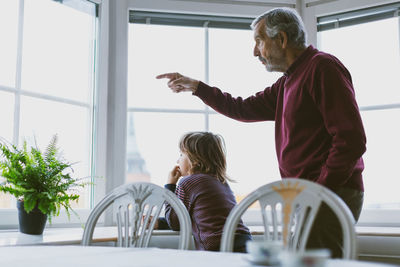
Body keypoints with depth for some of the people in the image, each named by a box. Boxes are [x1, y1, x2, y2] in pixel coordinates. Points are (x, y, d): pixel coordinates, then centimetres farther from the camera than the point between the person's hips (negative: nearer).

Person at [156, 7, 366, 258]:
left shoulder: (322, 66, -9)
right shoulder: (288, 82, 19)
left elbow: (352, 139, -16)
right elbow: (244, 109, 28)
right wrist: (196, 87, 28)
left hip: (331, 195, -9)